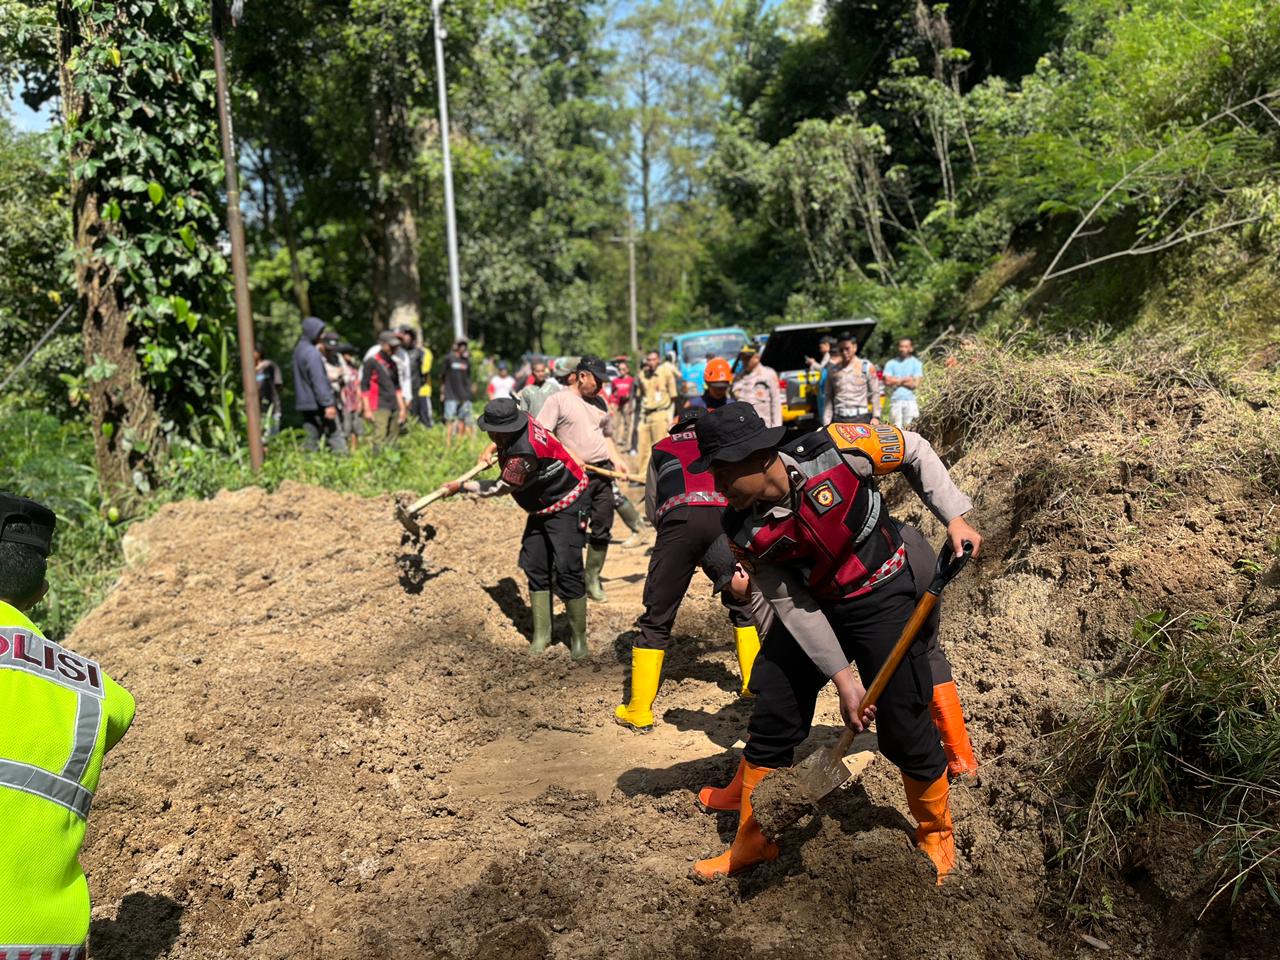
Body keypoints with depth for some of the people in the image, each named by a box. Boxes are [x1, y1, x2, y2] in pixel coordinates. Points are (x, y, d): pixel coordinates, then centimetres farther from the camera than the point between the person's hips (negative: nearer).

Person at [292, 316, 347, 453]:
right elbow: (318, 381, -21)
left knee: (311, 438, 9)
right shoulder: (312, 353, -17)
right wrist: (328, 403, -21)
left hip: (304, 403, 9)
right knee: (334, 435, -5)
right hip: (317, 403, -9)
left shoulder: (298, 348, 12)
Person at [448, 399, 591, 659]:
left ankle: (579, 636, 1)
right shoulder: (520, 419, -9)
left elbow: (500, 488, -18)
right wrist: (492, 449, 8)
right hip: (542, 508, 10)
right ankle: (541, 633, 16)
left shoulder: (524, 454, -35)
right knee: (534, 567, 7)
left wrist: (460, 486, -8)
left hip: (567, 506, -10)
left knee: (566, 569, -13)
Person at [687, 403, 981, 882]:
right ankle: (752, 841, 25)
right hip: (814, 609, 3)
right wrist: (842, 677, -13)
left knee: (905, 730, 0)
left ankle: (936, 835, 30)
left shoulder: (833, 449, -24)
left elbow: (914, 450, -6)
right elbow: (791, 606, -10)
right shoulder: (743, 530, -15)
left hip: (884, 599, -3)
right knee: (770, 723, 3)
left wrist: (954, 518, -10)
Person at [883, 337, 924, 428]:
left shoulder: (916, 363, 6)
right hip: (895, 400, 2)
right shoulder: (891, 363, 11)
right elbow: (887, 382, -1)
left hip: (910, 400, -1)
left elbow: (915, 384, -3)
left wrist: (896, 380, -2)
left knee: (909, 427, -8)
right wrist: (904, 380, -4)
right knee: (897, 427, -2)